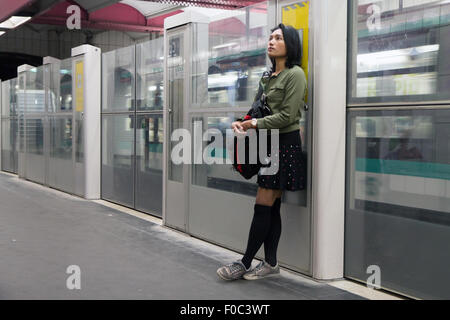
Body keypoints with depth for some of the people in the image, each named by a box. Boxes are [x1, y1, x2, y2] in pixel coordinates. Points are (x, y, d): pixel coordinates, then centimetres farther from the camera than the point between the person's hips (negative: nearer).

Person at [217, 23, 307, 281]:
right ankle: (271, 263, 14)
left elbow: (287, 116, -15)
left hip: (285, 143, -8)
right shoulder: (270, 76, 19)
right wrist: (241, 123, -2)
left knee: (263, 206, -7)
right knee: (272, 207, 8)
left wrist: (254, 124, -12)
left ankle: (245, 263, -2)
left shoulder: (295, 74, -8)